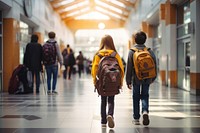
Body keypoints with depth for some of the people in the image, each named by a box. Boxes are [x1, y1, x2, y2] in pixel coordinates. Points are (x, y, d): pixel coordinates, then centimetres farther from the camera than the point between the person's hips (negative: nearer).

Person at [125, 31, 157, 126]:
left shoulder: (132, 51, -6)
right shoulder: (150, 51, -1)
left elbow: (129, 67, -6)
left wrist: (128, 81, 0)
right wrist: (152, 78, 15)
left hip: (136, 78, -1)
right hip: (147, 79, 1)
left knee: (136, 97, 10)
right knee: (145, 96, 13)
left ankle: (136, 118, 16)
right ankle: (145, 111, -13)